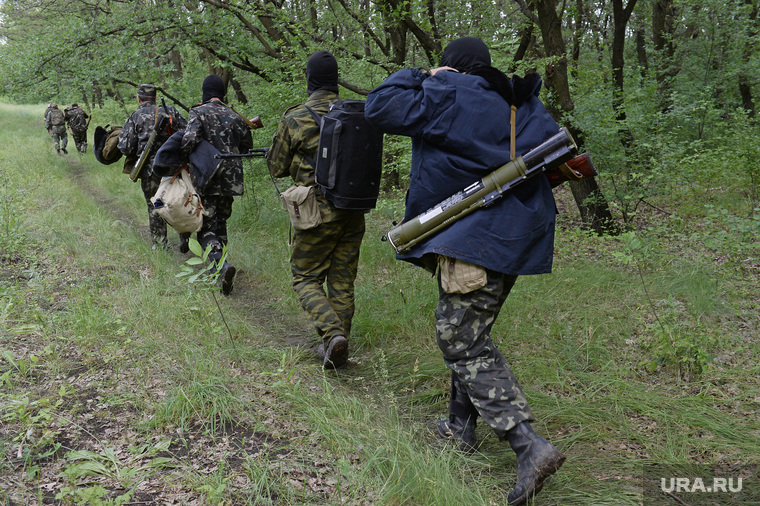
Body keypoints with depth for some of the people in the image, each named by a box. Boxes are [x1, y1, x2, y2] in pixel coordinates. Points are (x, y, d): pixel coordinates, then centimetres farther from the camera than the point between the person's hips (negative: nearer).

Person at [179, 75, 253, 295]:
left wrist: (179, 160, -5)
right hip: (230, 179, 5)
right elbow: (246, 147, 17)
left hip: (206, 179, -5)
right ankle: (220, 264, 23)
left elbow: (190, 140, -21)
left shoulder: (199, 112, -6)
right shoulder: (235, 117, 9)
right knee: (220, 221, 21)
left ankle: (222, 264, -25)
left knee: (206, 228, -3)